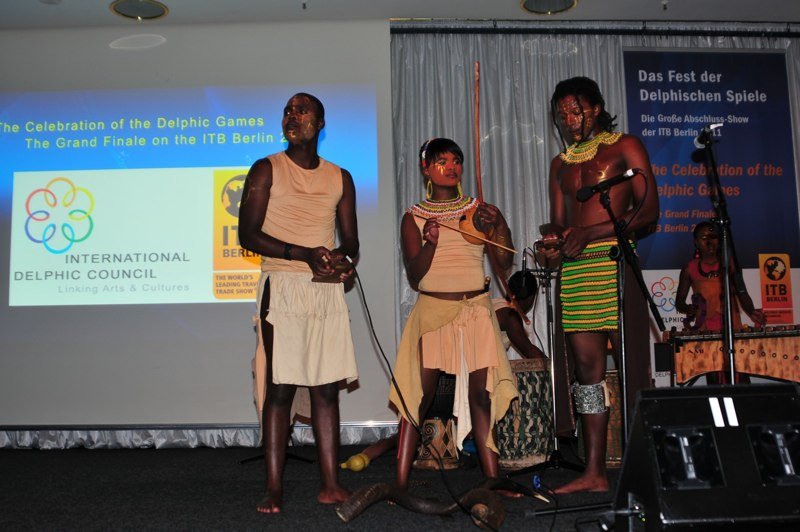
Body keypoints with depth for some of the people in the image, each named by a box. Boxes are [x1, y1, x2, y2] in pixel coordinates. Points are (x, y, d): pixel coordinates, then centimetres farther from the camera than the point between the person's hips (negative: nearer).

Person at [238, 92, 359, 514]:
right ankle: (274, 489, 3)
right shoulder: (266, 170, 4)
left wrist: (342, 258, -10)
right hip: (283, 286, -3)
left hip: (328, 289, 4)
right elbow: (248, 234, -6)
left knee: (327, 387, 4)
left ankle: (331, 485, 10)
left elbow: (350, 241, 15)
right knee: (280, 388, -5)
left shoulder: (340, 178, 15)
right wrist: (305, 254, -17)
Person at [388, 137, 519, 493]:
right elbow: (414, 277, -3)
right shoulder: (414, 218, 4)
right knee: (419, 395, -4)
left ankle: (493, 478, 8)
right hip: (432, 310, -2)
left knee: (481, 393, 0)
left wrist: (497, 225, -15)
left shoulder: (480, 211, 9)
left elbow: (505, 262, 1)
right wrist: (430, 243, -19)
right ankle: (401, 482, 2)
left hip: (476, 310, 2)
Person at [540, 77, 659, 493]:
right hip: (574, 269, 5)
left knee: (633, 366, -7)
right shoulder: (560, 164, 23)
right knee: (587, 367, 2)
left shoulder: (625, 147, 8)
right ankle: (594, 472, 5)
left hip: (615, 260, -4)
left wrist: (591, 233, -13)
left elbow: (648, 211, -3)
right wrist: (554, 241, -3)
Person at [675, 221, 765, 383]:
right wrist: (686, 308, -13)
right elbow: (679, 301, 9)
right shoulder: (690, 269, 7)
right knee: (714, 381, -9)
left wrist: (752, 313, -13)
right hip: (705, 332, -1)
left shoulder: (730, 265, 9)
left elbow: (742, 294, 6)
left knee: (739, 378, -9)